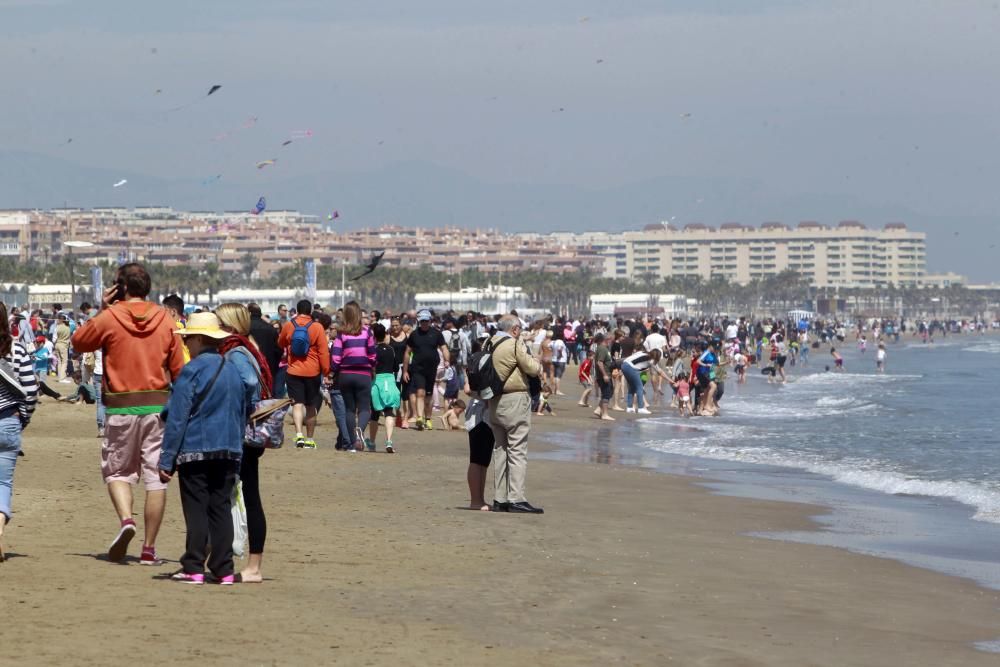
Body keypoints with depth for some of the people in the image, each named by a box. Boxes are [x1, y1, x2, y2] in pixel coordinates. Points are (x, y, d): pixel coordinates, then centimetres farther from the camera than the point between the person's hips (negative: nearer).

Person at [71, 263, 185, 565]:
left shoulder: (109, 318, -5)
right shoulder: (166, 321, 2)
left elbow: (79, 342, 11)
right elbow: (179, 370, 4)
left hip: (121, 407, -1)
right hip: (158, 406, 1)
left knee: (117, 470, 13)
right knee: (155, 476, 4)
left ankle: (126, 519, -15)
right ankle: (149, 549, 3)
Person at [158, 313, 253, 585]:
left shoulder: (192, 371, -10)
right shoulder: (234, 370, 9)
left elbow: (177, 418, -11)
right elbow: (246, 411, 15)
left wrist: (167, 459, -8)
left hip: (195, 450, -5)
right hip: (229, 451, 5)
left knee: (196, 510, 0)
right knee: (221, 508, 8)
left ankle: (194, 568, 0)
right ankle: (224, 570, 6)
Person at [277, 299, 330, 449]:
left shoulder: (288, 326, -1)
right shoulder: (317, 328, -7)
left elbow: (280, 344, 18)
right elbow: (324, 352, -7)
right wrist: (326, 370, 1)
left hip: (294, 372, 0)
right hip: (313, 373, 0)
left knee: (297, 403, -2)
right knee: (311, 406, 12)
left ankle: (299, 434, -24)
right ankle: (310, 439, 18)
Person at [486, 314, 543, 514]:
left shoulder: (490, 345, 10)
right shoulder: (515, 345, -11)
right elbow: (533, 369, -9)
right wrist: (537, 364, 11)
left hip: (494, 401, 7)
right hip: (514, 399, -7)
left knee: (500, 449, 13)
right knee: (517, 450, -6)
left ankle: (499, 499, 14)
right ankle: (516, 499, -11)